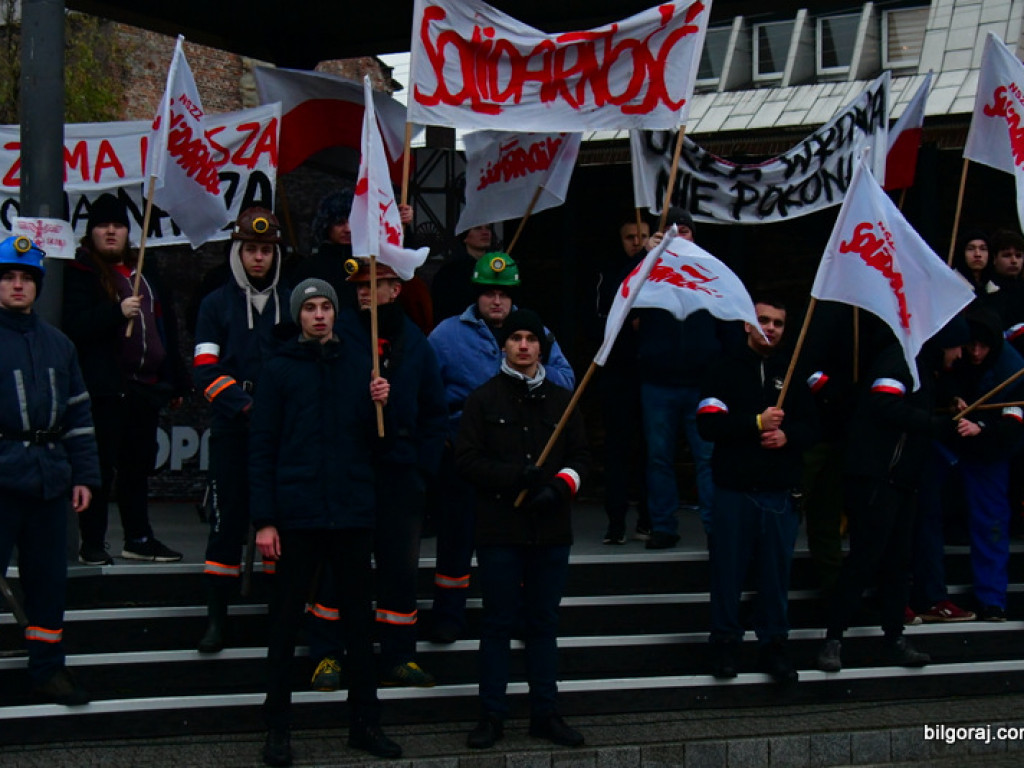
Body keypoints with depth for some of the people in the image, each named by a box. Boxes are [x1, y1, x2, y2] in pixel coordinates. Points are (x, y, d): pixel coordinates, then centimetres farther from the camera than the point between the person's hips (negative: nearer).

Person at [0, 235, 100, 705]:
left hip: (50, 478, 5)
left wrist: (84, 475, 12)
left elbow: (79, 414, 17)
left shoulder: (58, 345, 15)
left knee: (48, 577, 10)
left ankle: (47, 670, 20)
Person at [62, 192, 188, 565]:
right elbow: (74, 327, -14)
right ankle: (92, 544, 3)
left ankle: (138, 538, 21)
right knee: (101, 465, -3)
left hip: (146, 385, 6)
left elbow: (165, 324, 21)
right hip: (106, 387, -6)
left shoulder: (144, 271, 17)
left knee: (139, 464, 13)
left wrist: (175, 380, 18)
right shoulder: (81, 273, -2)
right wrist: (117, 312, -27)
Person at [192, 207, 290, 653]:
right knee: (227, 520, -2)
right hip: (232, 431, -2)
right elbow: (205, 370, -3)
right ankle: (216, 617, 4)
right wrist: (244, 403, -17)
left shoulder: (291, 303, 11)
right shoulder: (217, 304, 5)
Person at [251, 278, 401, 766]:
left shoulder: (356, 367, 9)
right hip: (297, 516, -3)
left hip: (353, 515, 3)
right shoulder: (279, 370, 0)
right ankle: (278, 728, 13)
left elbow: (373, 442, 12)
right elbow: (262, 448, -3)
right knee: (285, 623, 4)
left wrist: (378, 405, -8)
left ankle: (364, 722, 19)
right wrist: (264, 519, -9)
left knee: (360, 620, 9)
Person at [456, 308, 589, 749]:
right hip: (500, 529, -3)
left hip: (550, 529, 3)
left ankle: (545, 713, 17)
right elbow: (467, 459, -4)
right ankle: (492, 715, 10)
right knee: (498, 623, 2)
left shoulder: (560, 399, 11)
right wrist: (516, 476, -15)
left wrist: (560, 487, -8)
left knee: (544, 622, 9)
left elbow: (579, 456, 11)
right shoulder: (484, 399, 2)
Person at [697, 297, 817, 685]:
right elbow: (708, 423, -9)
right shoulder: (726, 369, 1)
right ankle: (725, 641, 17)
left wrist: (787, 435, -12)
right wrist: (757, 423, -18)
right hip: (733, 490, -2)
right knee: (728, 569, 4)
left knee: (777, 571, 6)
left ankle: (774, 644, 17)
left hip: (779, 493, 2)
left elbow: (811, 426, 9)